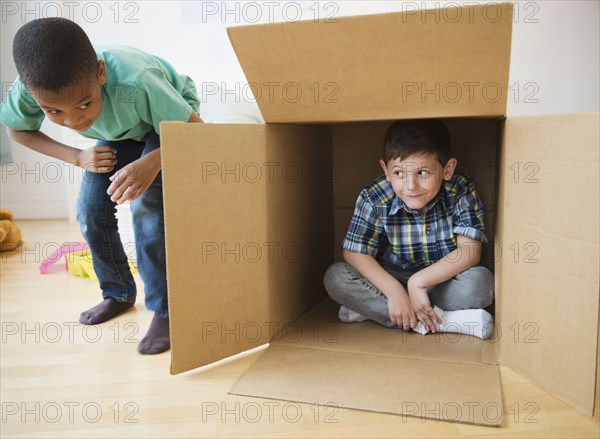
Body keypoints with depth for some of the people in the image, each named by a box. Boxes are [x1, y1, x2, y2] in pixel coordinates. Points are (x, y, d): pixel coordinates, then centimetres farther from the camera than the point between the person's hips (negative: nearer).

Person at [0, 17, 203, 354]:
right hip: (120, 129, 5)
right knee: (91, 213, -3)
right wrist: (77, 157, -21)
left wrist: (152, 162, -49)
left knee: (146, 200, -27)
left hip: (170, 115, -5)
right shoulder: (30, 89, -29)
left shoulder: (134, 83, -43)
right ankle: (119, 294, 21)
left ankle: (165, 309, -14)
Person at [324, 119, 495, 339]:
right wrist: (394, 291, -28)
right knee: (335, 276, -23)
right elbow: (355, 252, -16)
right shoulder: (374, 199, -18)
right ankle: (442, 319, -26)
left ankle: (372, 308, -23)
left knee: (481, 280, -32)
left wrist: (419, 281, -31)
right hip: (392, 279, 1)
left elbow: (470, 252, -21)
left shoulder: (462, 192, -18)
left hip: (444, 279, 0)